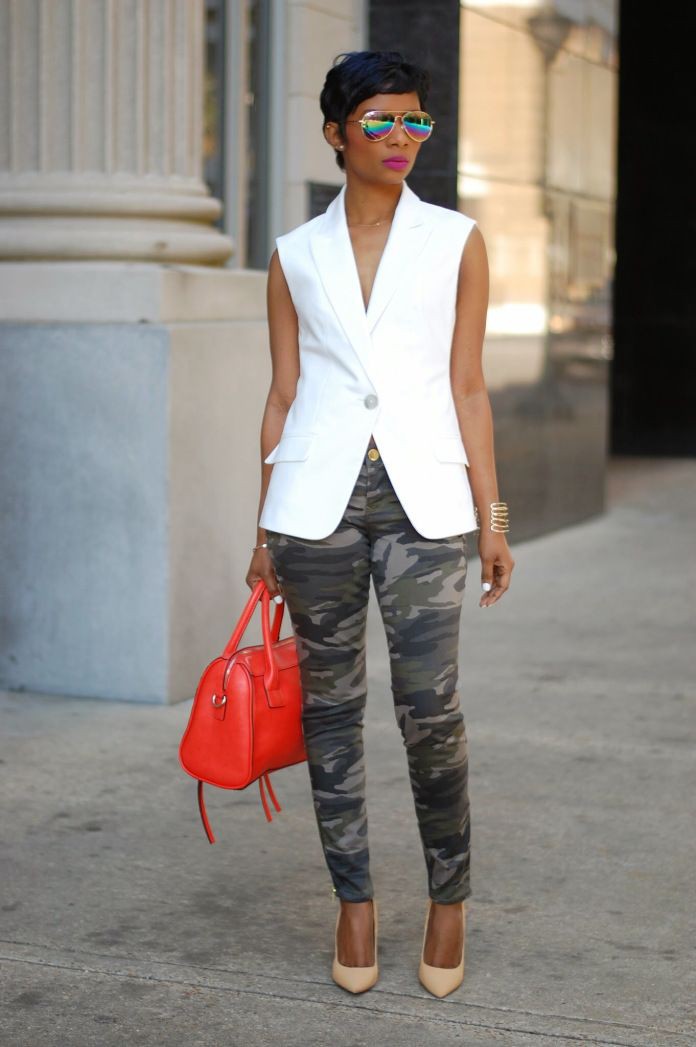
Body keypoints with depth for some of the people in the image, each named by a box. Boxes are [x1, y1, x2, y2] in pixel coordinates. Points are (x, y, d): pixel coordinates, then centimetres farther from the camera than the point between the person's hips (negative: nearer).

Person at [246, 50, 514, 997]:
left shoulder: (456, 242, 9)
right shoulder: (296, 255, 11)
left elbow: (468, 387, 8)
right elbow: (283, 393, 11)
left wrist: (491, 515, 3)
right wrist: (265, 528, 8)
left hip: (422, 492, -1)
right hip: (317, 493, 1)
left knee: (430, 706, -7)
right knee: (331, 704, 5)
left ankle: (450, 895, 14)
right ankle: (355, 900, 19)